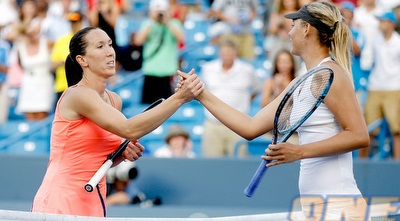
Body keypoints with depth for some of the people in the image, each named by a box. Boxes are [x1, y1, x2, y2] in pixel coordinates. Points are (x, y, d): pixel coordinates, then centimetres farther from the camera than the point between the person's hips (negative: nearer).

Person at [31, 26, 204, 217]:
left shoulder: (114, 100, 10)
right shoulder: (78, 95, -14)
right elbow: (129, 129, -27)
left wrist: (123, 152, 0)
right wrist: (179, 97, -29)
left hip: (93, 205, 8)